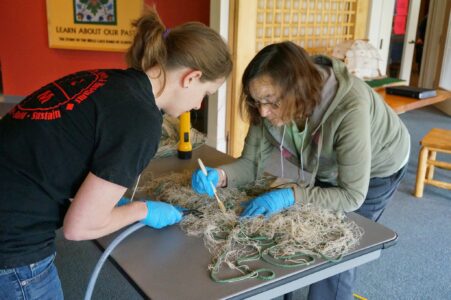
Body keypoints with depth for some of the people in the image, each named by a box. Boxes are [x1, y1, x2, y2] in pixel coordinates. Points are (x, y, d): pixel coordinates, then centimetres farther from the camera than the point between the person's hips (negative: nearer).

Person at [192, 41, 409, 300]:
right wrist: (219, 175, -39)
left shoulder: (349, 108, -43)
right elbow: (251, 162, -19)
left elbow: (352, 196, -38)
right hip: (329, 168, 5)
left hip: (376, 169, -5)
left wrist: (291, 195, -47)